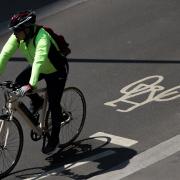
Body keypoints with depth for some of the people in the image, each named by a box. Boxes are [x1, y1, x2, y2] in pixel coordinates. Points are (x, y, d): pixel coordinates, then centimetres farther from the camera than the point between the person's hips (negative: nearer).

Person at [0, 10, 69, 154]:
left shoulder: (42, 38, -40)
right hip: (38, 67, 6)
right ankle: (37, 102, 11)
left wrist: (31, 85, -61)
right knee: (20, 82, -17)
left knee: (54, 105, -4)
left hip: (56, 71, -6)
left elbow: (39, 61, -52)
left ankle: (54, 138, 15)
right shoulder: (17, 37, -20)